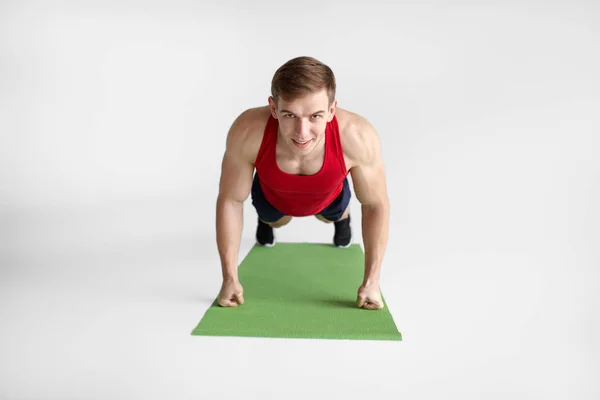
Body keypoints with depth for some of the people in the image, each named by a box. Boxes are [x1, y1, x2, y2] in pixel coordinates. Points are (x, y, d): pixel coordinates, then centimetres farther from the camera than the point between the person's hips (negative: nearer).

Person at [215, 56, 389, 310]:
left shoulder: (357, 136, -45)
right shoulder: (247, 132, -44)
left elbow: (377, 204, -27)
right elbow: (230, 200, -27)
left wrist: (371, 282, -22)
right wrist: (230, 279, -21)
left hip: (329, 196, 1)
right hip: (273, 195, 0)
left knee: (333, 217, 32)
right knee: (275, 221, 30)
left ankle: (342, 217, 66)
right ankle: (266, 221, 64)